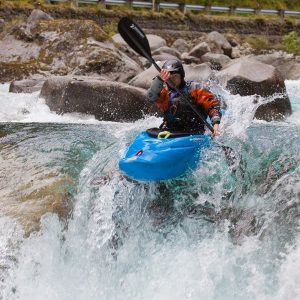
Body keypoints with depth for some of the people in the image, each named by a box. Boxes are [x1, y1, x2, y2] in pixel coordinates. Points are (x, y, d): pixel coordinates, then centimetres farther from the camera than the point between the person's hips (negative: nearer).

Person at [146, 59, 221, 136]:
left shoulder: (194, 88, 3)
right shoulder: (164, 91, 7)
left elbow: (212, 105, 0)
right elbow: (151, 96, -15)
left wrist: (216, 123, -17)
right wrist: (159, 79, -32)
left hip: (193, 133, -2)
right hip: (169, 131, 3)